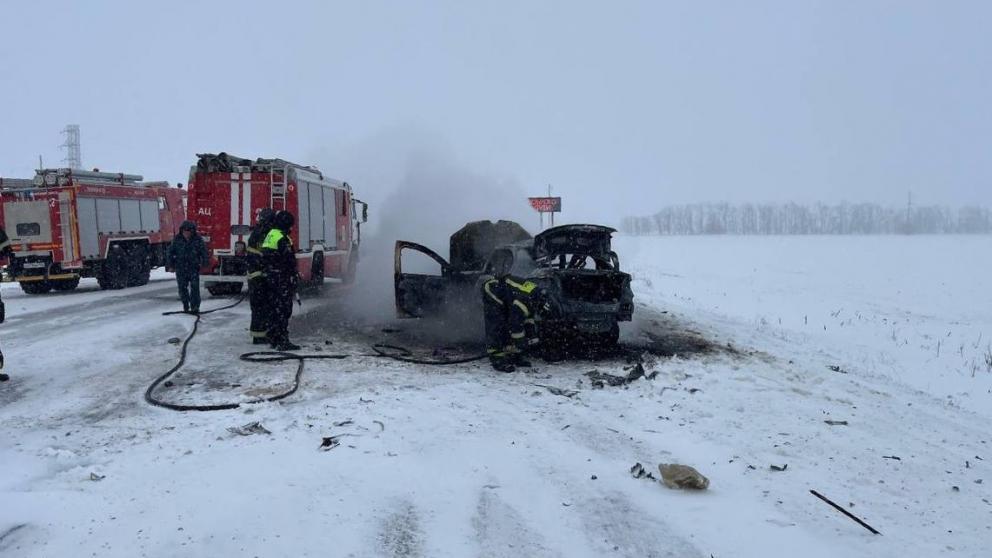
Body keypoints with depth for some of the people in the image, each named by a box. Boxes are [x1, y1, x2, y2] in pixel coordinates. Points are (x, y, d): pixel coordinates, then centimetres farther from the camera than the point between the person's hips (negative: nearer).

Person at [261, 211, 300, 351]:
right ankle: (283, 342, -10)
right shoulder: (282, 238, -15)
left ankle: (273, 339, 21)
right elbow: (289, 260, -19)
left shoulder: (270, 235, 16)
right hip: (282, 279, -10)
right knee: (284, 309, -8)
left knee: (274, 308, 15)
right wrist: (294, 277, -14)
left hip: (271, 278, 10)